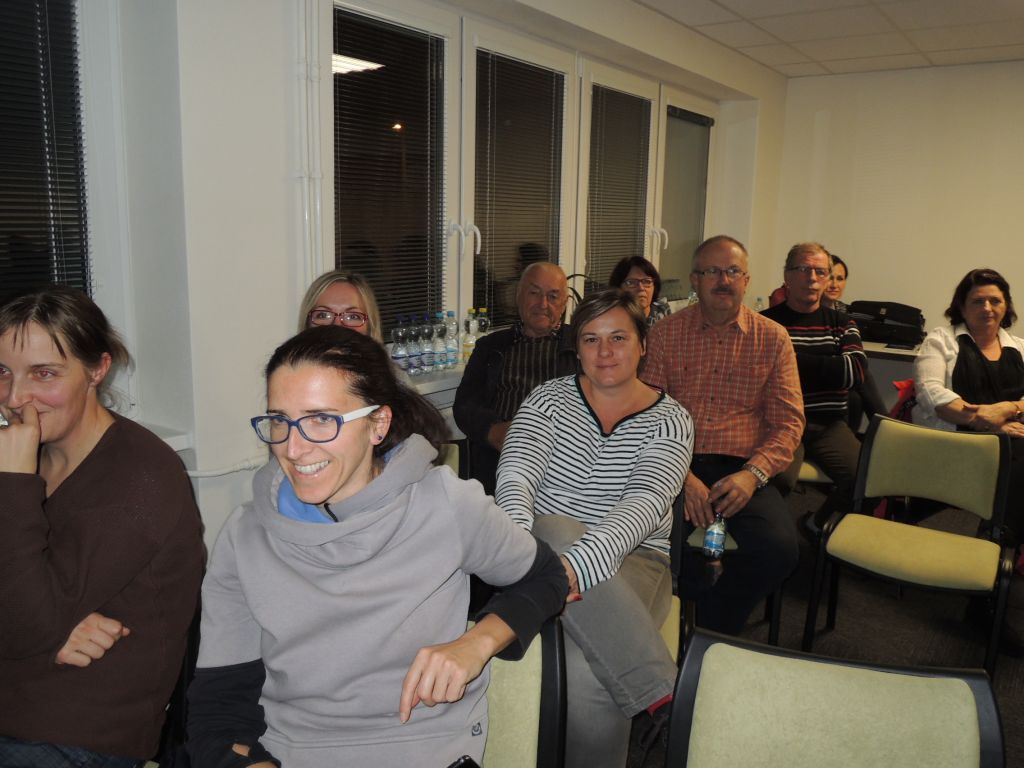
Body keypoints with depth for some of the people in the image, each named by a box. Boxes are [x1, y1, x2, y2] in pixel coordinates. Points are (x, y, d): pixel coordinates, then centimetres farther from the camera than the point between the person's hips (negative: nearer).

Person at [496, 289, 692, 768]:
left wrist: (574, 567, -39)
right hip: (547, 548, 2)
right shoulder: (550, 398, 6)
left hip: (634, 560, -2)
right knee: (555, 530, -36)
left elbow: (644, 505, -19)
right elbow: (515, 474, -10)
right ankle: (660, 689, -28)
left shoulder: (669, 421, -1)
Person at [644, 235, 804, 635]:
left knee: (778, 547, -26)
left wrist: (752, 474, -13)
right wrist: (681, 476, -16)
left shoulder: (772, 339, 11)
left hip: (741, 470, 1)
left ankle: (711, 636, 1)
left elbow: (788, 422, 5)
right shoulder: (665, 333, 8)